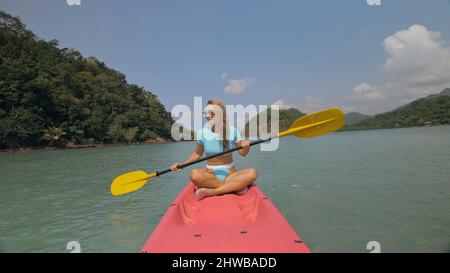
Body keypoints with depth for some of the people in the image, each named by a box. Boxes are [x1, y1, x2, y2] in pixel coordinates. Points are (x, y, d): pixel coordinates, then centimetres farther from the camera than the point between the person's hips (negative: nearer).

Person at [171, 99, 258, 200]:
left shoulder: (232, 131, -3)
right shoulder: (202, 132, -3)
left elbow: (243, 153, 6)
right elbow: (197, 154, 12)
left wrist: (246, 147, -17)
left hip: (230, 173, 1)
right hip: (210, 173, 0)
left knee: (252, 173, -29)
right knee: (194, 174, -33)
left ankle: (210, 191, -28)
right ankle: (235, 186, -22)